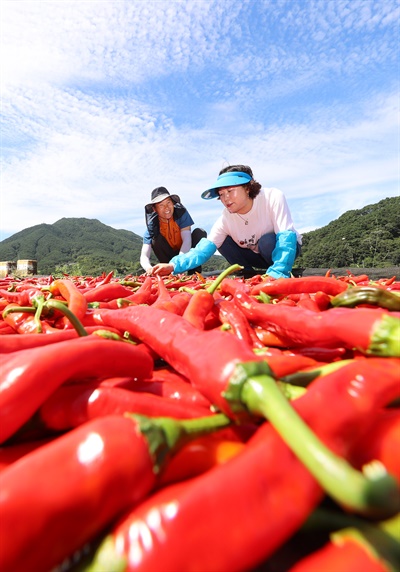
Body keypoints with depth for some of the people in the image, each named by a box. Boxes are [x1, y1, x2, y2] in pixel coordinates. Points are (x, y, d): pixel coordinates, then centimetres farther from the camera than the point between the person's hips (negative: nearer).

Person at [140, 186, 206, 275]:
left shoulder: (181, 213, -19)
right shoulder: (152, 225, -18)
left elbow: (187, 240, -29)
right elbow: (144, 256, -25)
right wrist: (149, 268, -50)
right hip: (170, 256, 0)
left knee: (199, 232, -26)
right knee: (156, 239, -26)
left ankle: (195, 272, -20)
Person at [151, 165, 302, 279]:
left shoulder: (272, 197, -27)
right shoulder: (226, 218, -18)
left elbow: (286, 236, -33)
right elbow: (205, 248, -25)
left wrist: (277, 273, -47)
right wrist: (174, 265, -42)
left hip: (287, 250, -3)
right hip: (259, 256, 4)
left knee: (268, 241, -34)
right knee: (222, 241, -14)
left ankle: (280, 276, -9)